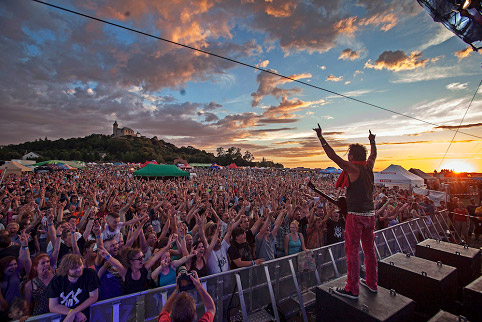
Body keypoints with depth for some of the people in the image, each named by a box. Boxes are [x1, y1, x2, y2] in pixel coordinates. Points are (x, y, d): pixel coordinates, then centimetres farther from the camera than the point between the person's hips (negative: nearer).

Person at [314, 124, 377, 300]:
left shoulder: (353, 168, -13)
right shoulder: (368, 166, 7)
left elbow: (333, 155, -18)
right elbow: (373, 155, 28)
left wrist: (321, 137, -13)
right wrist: (372, 141, 44)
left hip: (356, 214, -8)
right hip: (370, 214, 8)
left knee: (352, 251, 1)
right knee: (369, 249, 18)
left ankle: (352, 289, 10)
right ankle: (372, 283, 33)